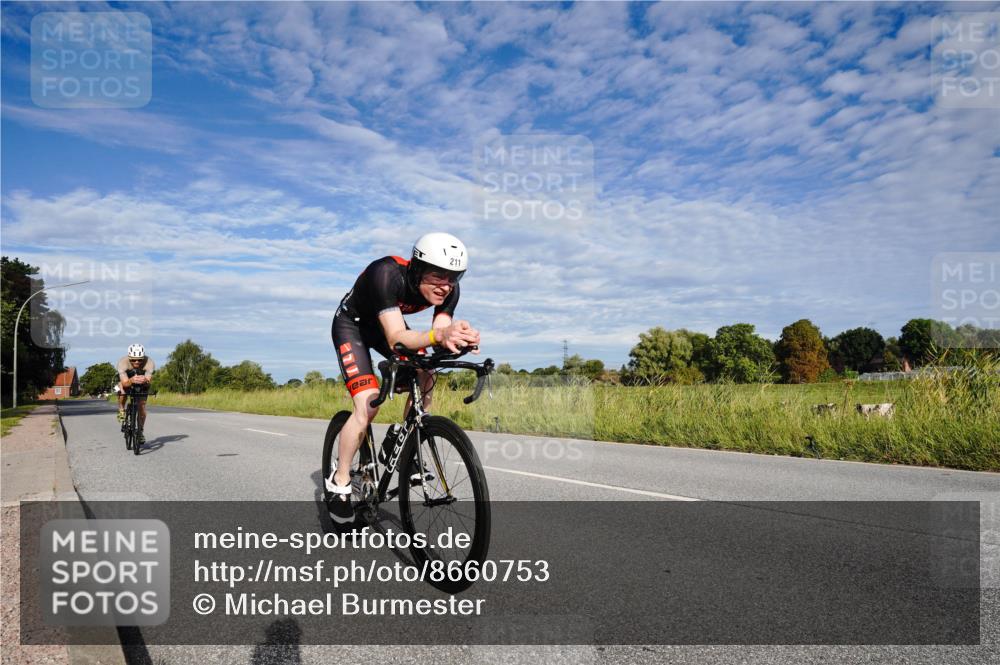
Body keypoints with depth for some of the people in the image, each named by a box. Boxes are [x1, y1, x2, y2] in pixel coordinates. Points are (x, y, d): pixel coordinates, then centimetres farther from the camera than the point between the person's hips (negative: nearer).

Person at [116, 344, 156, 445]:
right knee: (122, 392, -32)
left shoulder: (149, 362, -35)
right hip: (127, 378, 0)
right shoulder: (122, 361, -36)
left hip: (142, 381, 0)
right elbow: (125, 383, -44)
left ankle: (140, 432, 12)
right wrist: (132, 380, -66)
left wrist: (145, 380, -68)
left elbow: (148, 380, -44)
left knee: (142, 406, -8)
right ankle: (121, 410, -1)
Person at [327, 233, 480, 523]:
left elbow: (439, 339, -28)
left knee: (424, 381, -14)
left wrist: (456, 339, -52)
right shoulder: (388, 274, -40)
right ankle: (339, 482, -2)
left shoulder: (448, 289, -24)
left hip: (388, 323, 6)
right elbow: (396, 338, -47)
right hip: (352, 324, -6)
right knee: (368, 405, -20)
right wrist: (439, 334, -65)